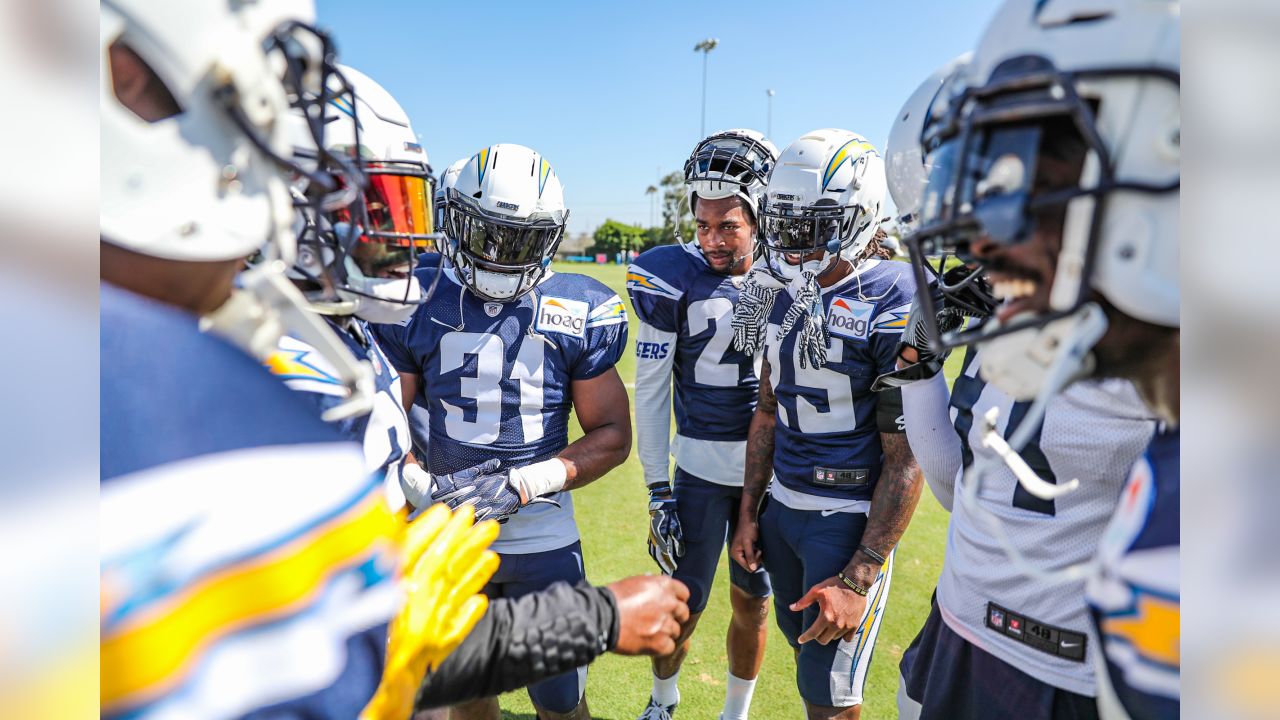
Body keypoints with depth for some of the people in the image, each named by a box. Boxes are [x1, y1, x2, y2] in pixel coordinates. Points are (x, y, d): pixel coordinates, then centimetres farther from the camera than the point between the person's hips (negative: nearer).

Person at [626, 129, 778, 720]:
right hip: (700, 468, -2)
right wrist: (659, 491, -8)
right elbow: (650, 390, -8)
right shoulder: (673, 277, -12)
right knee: (683, 605, 9)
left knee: (753, 603, 16)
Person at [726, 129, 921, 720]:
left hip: (850, 516, -6)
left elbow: (906, 459, -16)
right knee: (805, 648, 22)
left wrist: (858, 580, -17)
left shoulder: (894, 307, -18)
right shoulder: (783, 295, 4)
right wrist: (748, 511, 12)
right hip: (783, 504, 7)